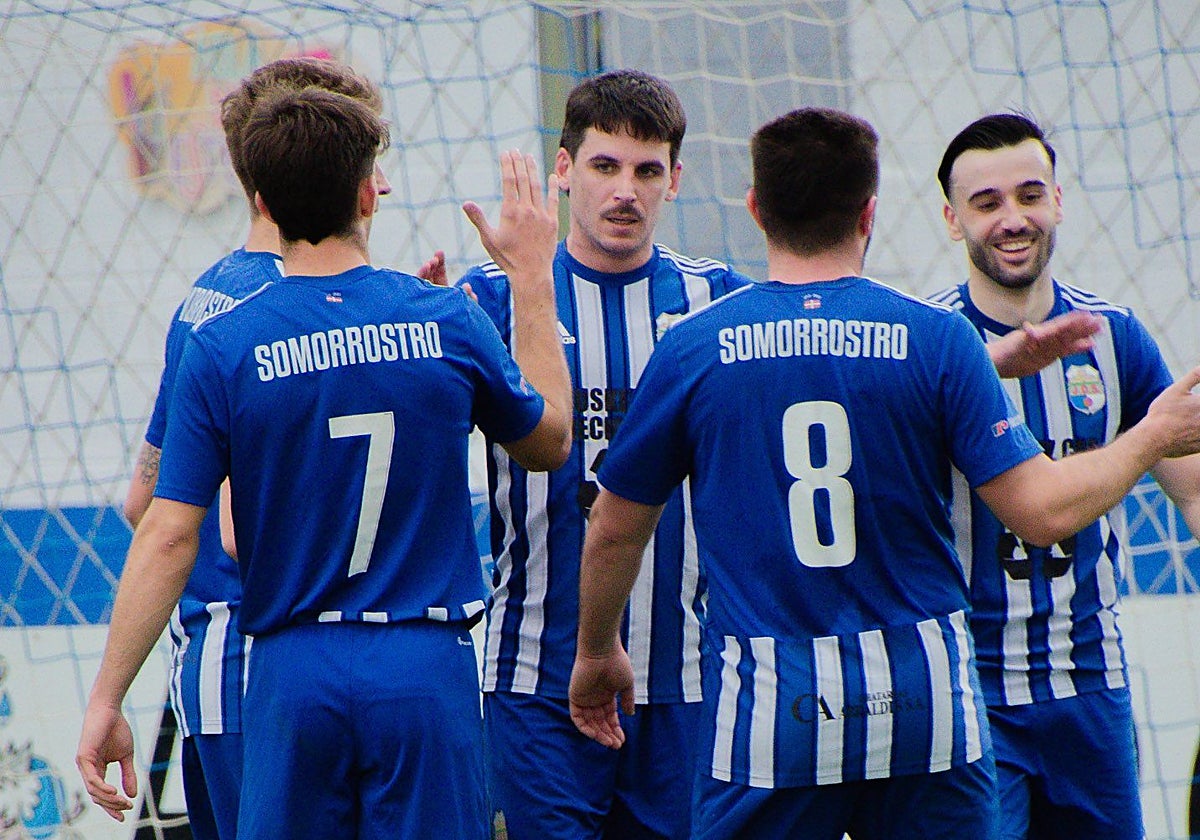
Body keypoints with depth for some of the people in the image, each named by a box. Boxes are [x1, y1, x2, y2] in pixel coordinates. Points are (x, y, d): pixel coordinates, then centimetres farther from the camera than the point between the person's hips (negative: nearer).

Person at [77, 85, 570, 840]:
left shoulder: (222, 346, -6)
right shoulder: (447, 321, -2)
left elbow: (169, 537, -8)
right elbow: (550, 439, 16)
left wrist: (107, 700, -2)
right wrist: (533, 275, 24)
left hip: (293, 675, 0)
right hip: (427, 671, 0)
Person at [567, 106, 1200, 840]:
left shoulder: (693, 348, 0)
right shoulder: (936, 338, -3)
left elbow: (615, 530, 9)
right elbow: (1043, 512, -5)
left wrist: (597, 654, 27)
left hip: (766, 710, 0)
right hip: (922, 709, 0)